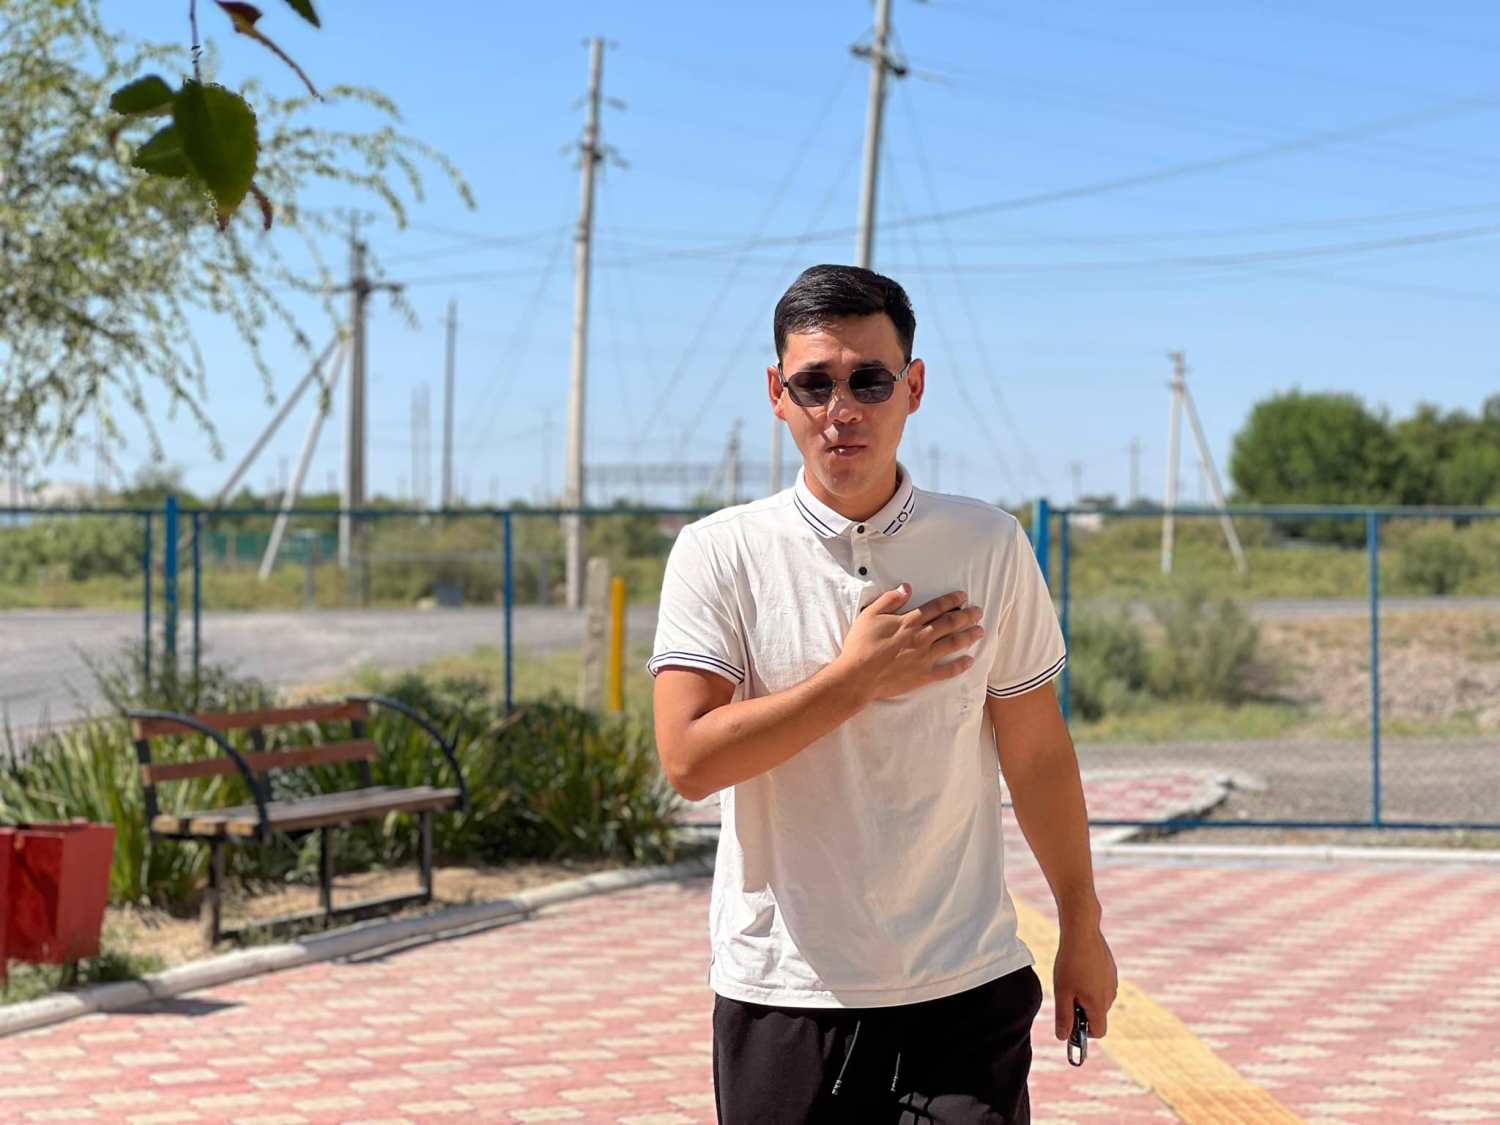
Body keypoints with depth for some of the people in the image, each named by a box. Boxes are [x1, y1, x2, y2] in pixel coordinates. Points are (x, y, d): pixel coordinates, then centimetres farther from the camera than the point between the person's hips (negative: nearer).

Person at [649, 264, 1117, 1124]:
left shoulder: (990, 547, 2)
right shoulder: (720, 553, -3)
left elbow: (1036, 752, 9)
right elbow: (689, 760, -13)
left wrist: (1081, 926, 12)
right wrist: (858, 677, -14)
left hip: (968, 990, 1)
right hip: (782, 994, -1)